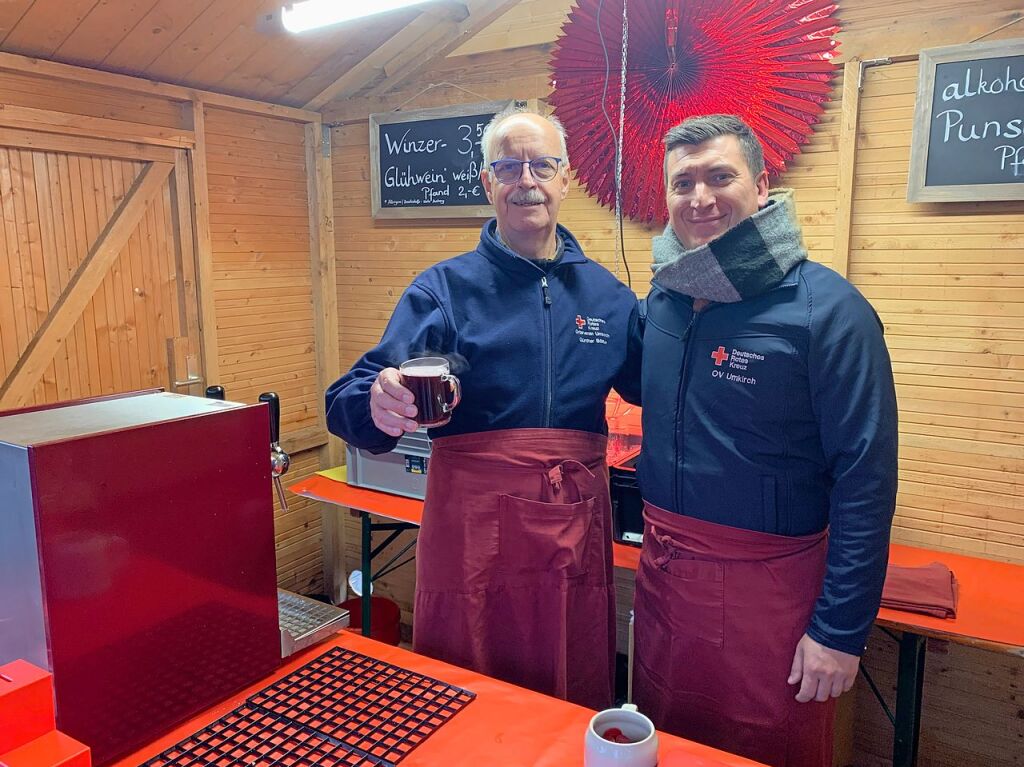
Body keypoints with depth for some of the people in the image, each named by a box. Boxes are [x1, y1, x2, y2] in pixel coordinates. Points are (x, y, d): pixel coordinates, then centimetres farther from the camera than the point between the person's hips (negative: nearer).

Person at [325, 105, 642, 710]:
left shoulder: (607, 293, 6)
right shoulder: (445, 288, -4)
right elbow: (348, 405, -10)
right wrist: (382, 405, -34)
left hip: (578, 525, 3)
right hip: (473, 525, -2)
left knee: (577, 706, 19)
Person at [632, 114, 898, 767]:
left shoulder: (827, 309, -16)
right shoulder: (662, 298, 2)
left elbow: (865, 481, -15)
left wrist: (841, 630, -14)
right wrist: (659, 532, 8)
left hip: (769, 584, -5)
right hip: (663, 567, 5)